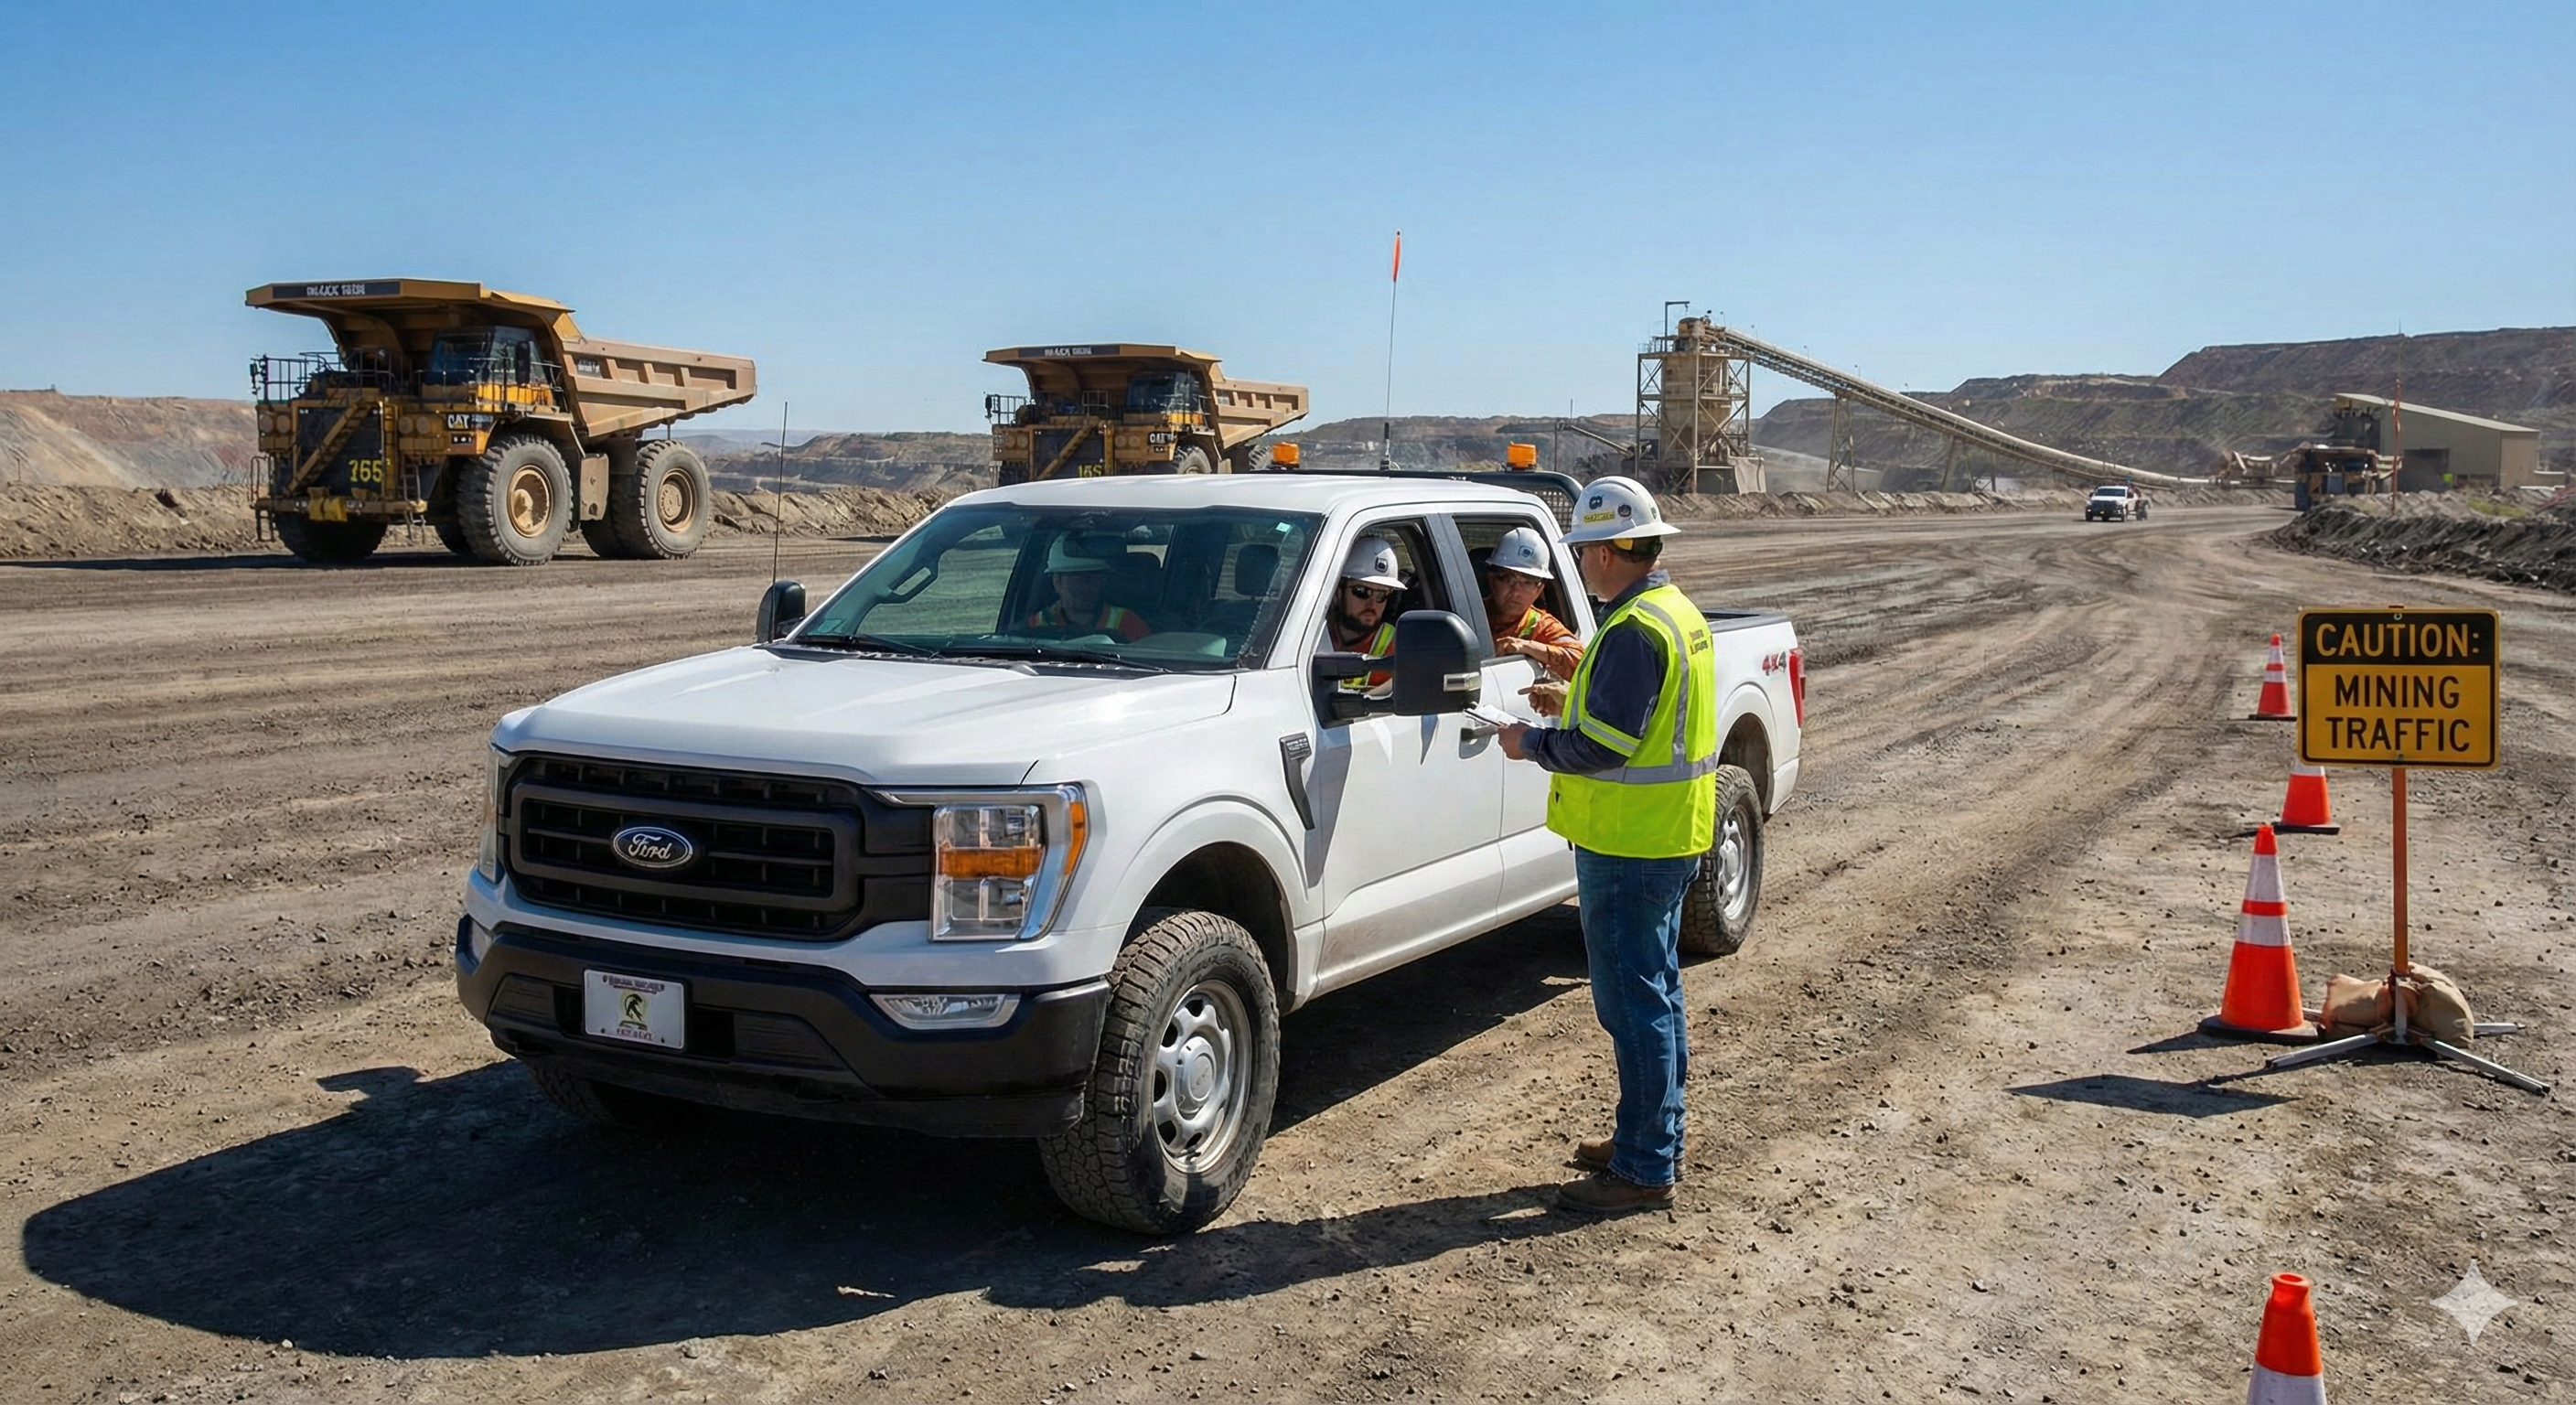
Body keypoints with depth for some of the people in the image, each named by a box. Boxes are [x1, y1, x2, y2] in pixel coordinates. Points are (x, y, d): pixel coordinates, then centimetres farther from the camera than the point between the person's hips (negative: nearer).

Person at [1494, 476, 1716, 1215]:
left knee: (1634, 1003, -4)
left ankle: (1645, 1169, 4)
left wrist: (1532, 743, -8)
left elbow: (1603, 744, -24)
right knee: (1654, 994, 18)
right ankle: (1653, 1136, 30)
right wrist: (1574, 702, 16)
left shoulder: (1634, 631, -21)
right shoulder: (1680, 614, 12)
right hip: (1669, 839, 11)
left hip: (1628, 847, -11)